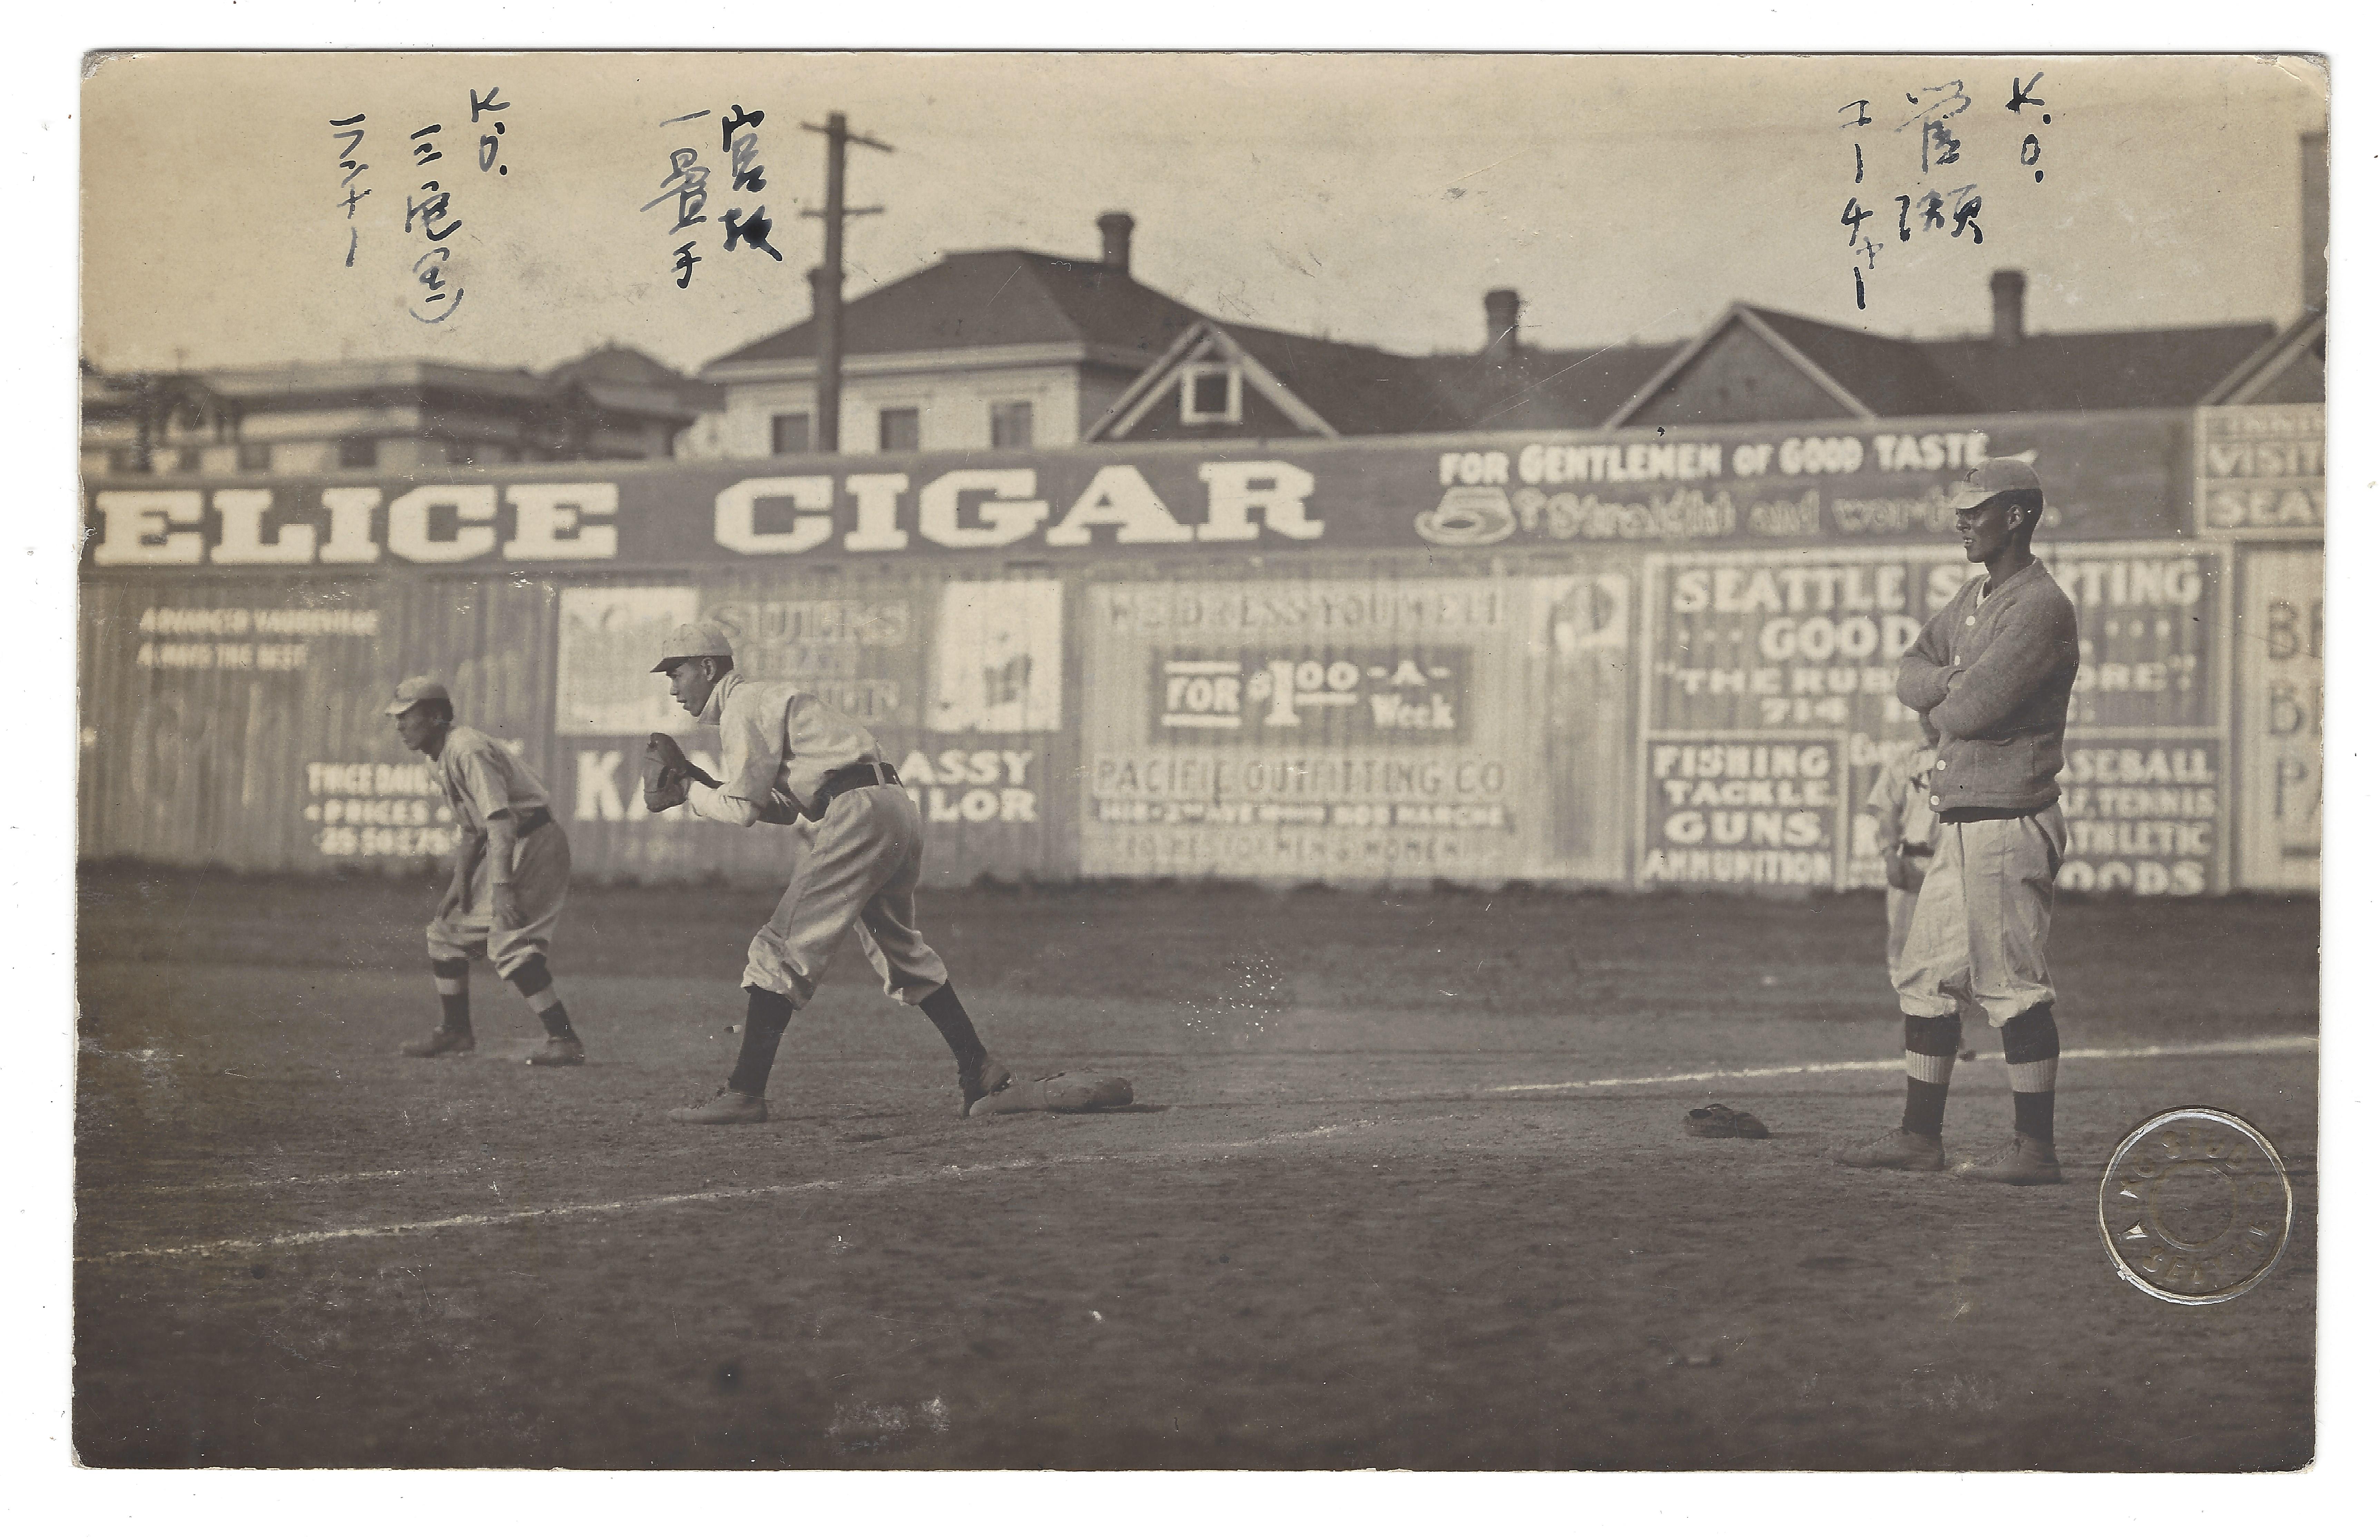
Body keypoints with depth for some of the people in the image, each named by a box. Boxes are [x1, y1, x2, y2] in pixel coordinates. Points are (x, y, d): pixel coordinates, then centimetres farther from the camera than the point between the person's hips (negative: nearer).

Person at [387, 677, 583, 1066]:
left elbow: (501, 819, -30)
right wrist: (459, 881, 10)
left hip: (535, 843, -11)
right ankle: (454, 1031, 26)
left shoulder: (468, 752, -21)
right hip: (507, 849, 11)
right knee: (448, 928, 16)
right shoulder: (445, 757, 11)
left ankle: (565, 1040, -19)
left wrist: (503, 886, -37)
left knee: (510, 943, -19)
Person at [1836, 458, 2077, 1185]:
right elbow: (1913, 675, 12)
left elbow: (1969, 711, -22)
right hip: (1961, 826, 10)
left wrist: (1941, 703, 2)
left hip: (2010, 827, -10)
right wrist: (1957, 682, -9)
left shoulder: (2040, 607, -15)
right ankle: (1918, 1137, 21)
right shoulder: (1976, 597, 17)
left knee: (2015, 989, -8)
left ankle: (2037, 1149, -4)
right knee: (1926, 978, 14)